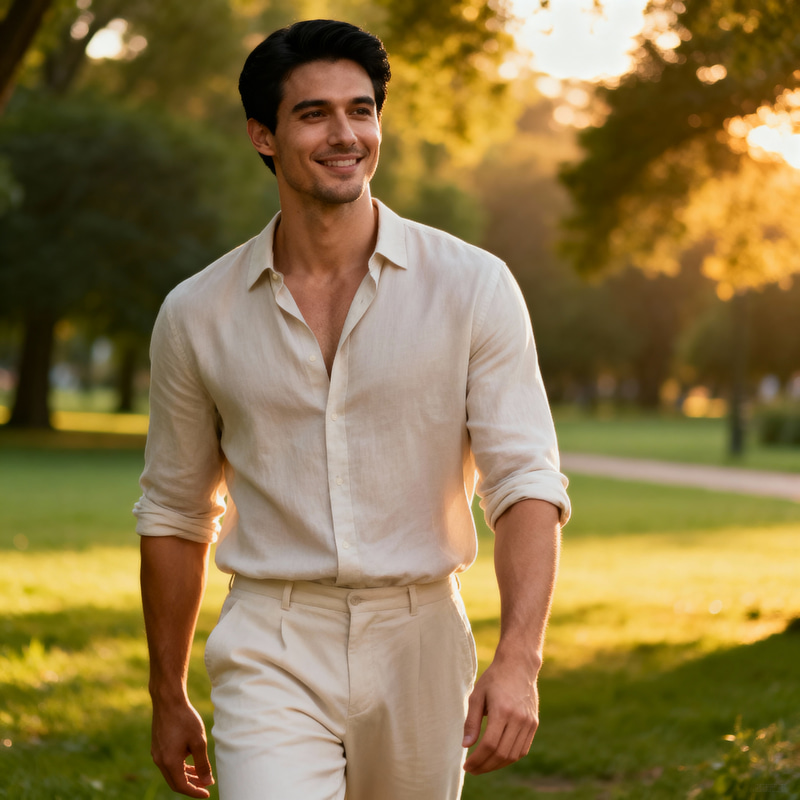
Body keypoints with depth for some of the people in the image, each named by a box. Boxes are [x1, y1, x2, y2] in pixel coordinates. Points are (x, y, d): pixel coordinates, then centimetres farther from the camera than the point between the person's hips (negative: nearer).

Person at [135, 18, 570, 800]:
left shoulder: (472, 287, -4)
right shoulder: (196, 314, 1)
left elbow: (526, 480, -9)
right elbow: (175, 514, 12)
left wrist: (518, 658, -23)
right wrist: (167, 697, 15)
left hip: (418, 648, 1)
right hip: (271, 655, 0)